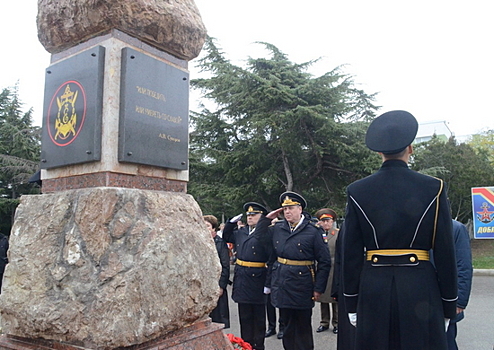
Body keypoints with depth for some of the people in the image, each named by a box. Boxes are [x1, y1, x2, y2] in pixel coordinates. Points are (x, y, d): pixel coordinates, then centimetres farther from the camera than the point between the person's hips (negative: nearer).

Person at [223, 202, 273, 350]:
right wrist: (232, 221, 9)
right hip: (242, 279, 6)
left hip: (257, 279, -6)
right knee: (245, 317, 16)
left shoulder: (265, 233, -13)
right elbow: (226, 236, 24)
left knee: (259, 317, 10)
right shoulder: (240, 231, 8)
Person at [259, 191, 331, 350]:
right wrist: (266, 219, 3)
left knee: (303, 328, 11)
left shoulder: (313, 231, -8)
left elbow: (324, 262, -6)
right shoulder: (276, 228, 4)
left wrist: (319, 288, -8)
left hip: (302, 287, -4)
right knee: (288, 326, 15)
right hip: (281, 286, 4)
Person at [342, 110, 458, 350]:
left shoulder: (357, 191, -3)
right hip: (420, 288, -1)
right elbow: (445, 252, -3)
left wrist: (351, 303, 8)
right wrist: (448, 305, 8)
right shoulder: (434, 188, -5)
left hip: (374, 290, 1)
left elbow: (351, 254, -1)